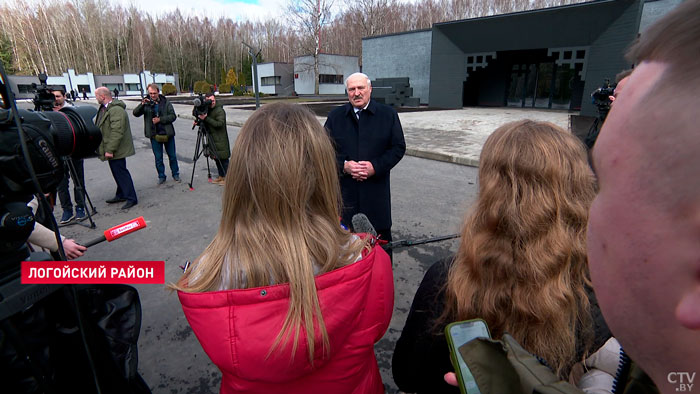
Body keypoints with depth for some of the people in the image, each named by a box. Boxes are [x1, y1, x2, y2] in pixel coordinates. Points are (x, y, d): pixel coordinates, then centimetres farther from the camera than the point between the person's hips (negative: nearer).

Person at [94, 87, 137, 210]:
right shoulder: (104, 108, 14)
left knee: (121, 172, -7)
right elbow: (101, 128, 23)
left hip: (116, 150, -10)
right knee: (118, 172, 17)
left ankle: (131, 198, -2)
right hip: (111, 149, 10)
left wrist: (110, 150, -25)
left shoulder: (116, 110, -20)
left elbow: (117, 132, -26)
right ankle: (121, 195, 29)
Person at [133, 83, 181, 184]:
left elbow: (173, 116, -6)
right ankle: (161, 176, 20)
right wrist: (142, 104, -26)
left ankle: (175, 174, 26)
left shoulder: (166, 103, -1)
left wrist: (160, 119, -17)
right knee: (158, 158, 8)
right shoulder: (146, 103, 0)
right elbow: (135, 113, -9)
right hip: (154, 135, 0)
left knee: (172, 156, 11)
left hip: (168, 134, 0)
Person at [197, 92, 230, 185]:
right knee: (216, 158, 13)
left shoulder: (220, 111, -12)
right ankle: (221, 176, 23)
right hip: (212, 139, 8)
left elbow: (220, 123, -22)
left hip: (220, 140, -8)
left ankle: (226, 177, 5)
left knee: (223, 158, -4)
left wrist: (206, 118, -25)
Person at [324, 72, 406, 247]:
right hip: (344, 190, 1)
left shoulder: (388, 114, 3)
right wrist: (343, 165, -13)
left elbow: (398, 147, 1)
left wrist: (375, 166, -13)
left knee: (381, 236, 9)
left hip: (377, 189, -1)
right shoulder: (335, 116, 8)